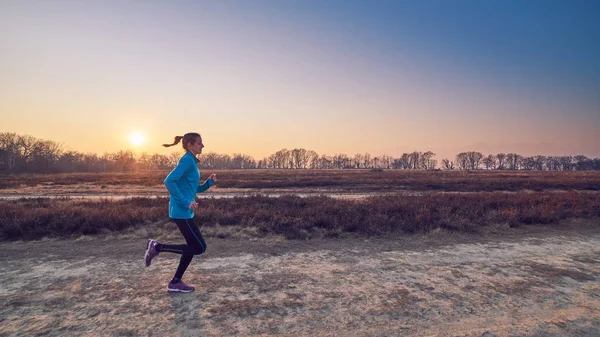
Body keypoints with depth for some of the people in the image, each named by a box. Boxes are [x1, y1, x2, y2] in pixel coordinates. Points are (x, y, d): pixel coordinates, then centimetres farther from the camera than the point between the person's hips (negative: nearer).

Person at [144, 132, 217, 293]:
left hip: (185, 212, 10)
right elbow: (169, 181, -24)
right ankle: (158, 246, 1)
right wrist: (185, 202, -24)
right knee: (199, 247, -4)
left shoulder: (192, 161, 16)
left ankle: (175, 283, 20)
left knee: (193, 246, 13)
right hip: (181, 212, -10)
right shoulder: (187, 160, -13)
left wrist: (209, 182, 7)